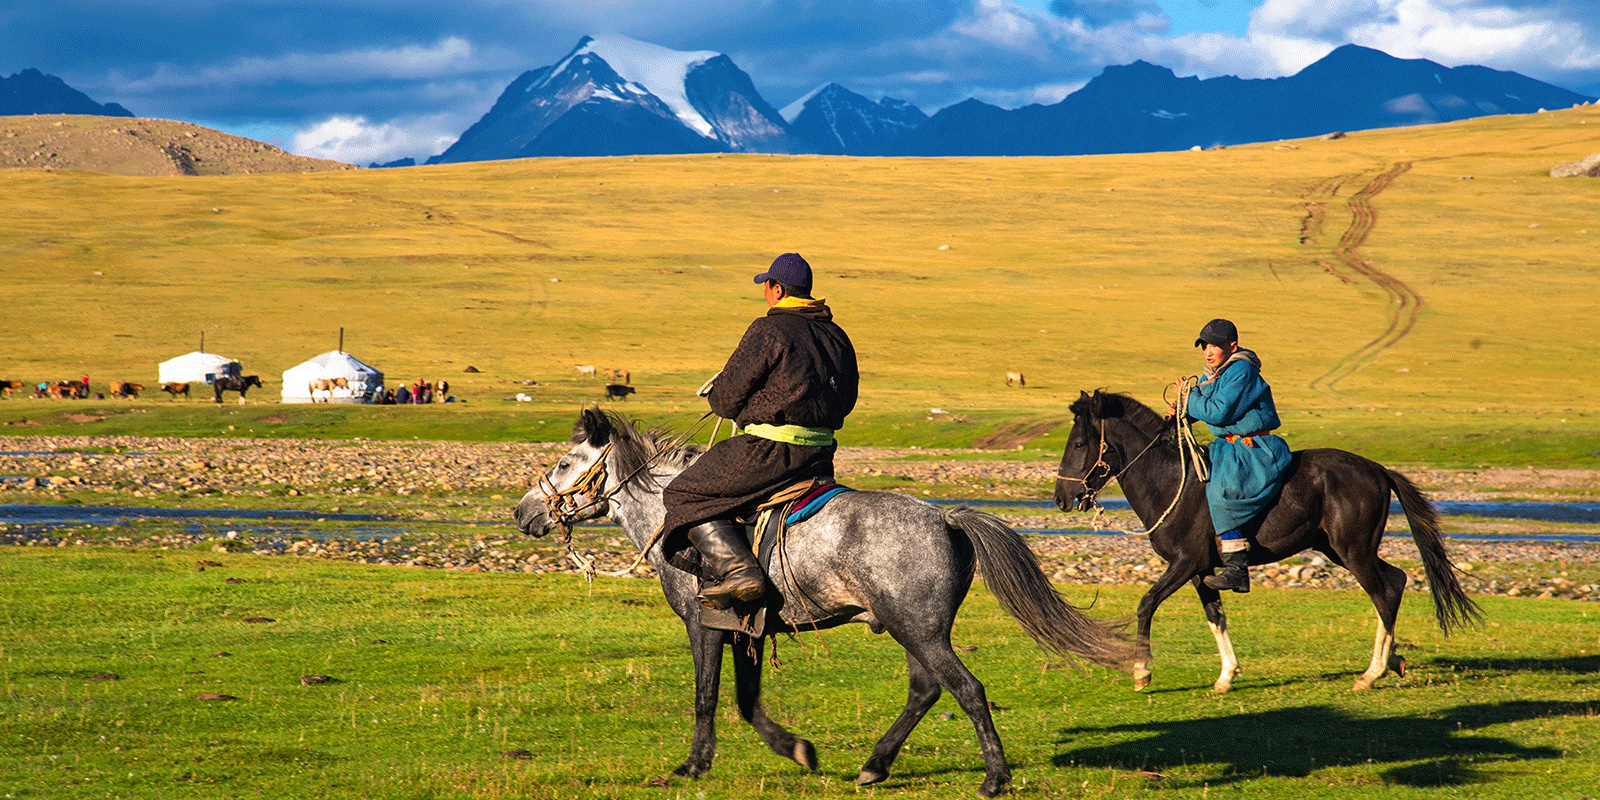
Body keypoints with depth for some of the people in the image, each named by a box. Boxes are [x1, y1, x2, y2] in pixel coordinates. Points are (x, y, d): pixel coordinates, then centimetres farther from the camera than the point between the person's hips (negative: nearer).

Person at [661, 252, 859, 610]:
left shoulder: (768, 331, -10)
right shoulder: (837, 337, 13)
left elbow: (727, 399, -8)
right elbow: (846, 400, 22)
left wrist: (716, 394, 15)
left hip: (770, 450, -8)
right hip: (821, 456, 8)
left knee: (685, 496, 0)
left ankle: (738, 570, -16)